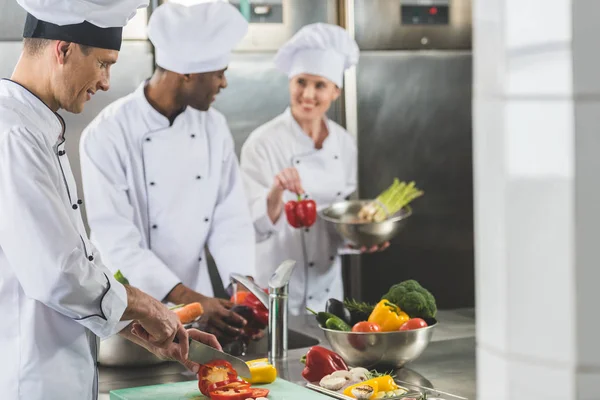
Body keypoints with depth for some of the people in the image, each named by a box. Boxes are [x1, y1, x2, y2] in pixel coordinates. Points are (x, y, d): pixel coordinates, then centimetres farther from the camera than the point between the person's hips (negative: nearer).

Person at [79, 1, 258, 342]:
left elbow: (231, 218, -1)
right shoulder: (107, 135, -17)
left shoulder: (215, 127, 0)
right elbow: (116, 241, -21)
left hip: (200, 299, 5)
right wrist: (188, 300, -28)